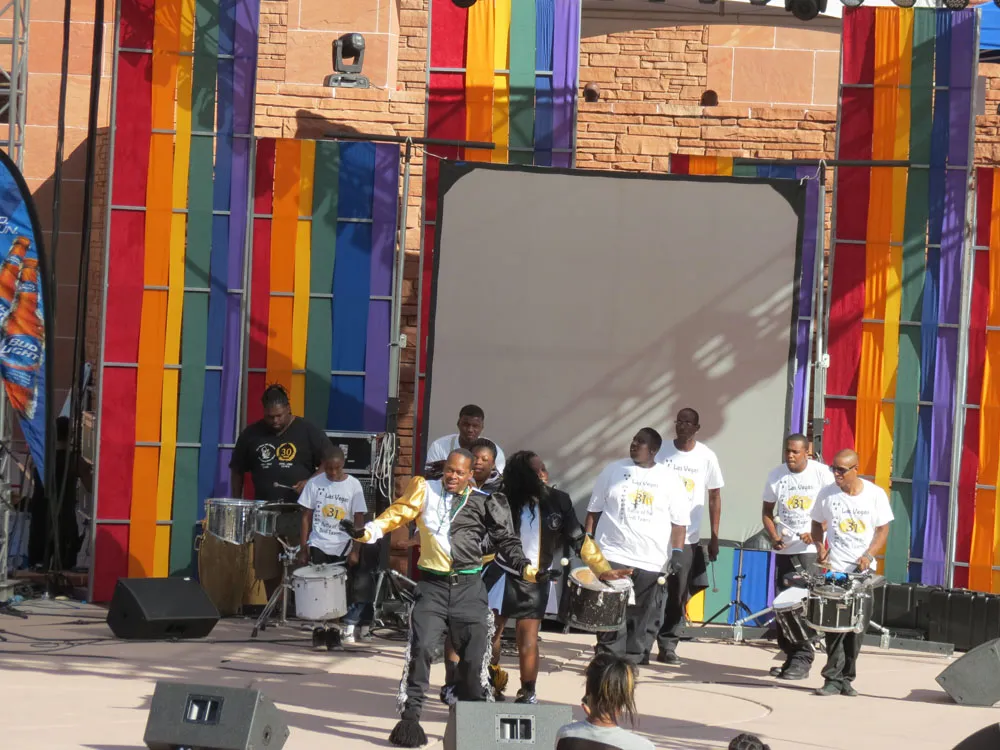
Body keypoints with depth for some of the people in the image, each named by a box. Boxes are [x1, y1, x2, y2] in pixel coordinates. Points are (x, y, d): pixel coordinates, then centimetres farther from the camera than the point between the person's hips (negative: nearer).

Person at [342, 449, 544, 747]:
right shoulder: (425, 490, 5)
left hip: (468, 588, 1)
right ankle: (410, 716, -7)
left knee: (474, 655, 2)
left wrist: (527, 570, -4)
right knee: (420, 649, -12)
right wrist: (367, 532, -21)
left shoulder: (483, 503, 4)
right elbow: (398, 513, -6)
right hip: (432, 585, -1)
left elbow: (506, 540, 7)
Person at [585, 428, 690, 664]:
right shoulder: (614, 471, 8)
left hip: (652, 561, 0)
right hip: (613, 556, 0)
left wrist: (677, 551, -5)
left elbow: (679, 520, 4)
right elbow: (594, 510, 12)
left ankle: (634, 660, 11)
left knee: (643, 618, 3)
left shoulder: (669, 479, 5)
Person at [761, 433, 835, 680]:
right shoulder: (776, 475, 5)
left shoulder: (821, 474, -6)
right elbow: (767, 510, 12)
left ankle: (803, 659, -9)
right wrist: (773, 536, -6)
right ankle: (789, 655, 15)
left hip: (810, 548, -4)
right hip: (784, 548, 4)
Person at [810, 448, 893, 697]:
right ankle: (833, 679, -7)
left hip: (863, 570, 1)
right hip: (834, 569, -1)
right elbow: (817, 524, 13)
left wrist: (869, 555, -12)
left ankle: (846, 678, 11)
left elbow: (882, 530, 2)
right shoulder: (827, 494, 0)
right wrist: (819, 546, -5)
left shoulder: (875, 494, -2)